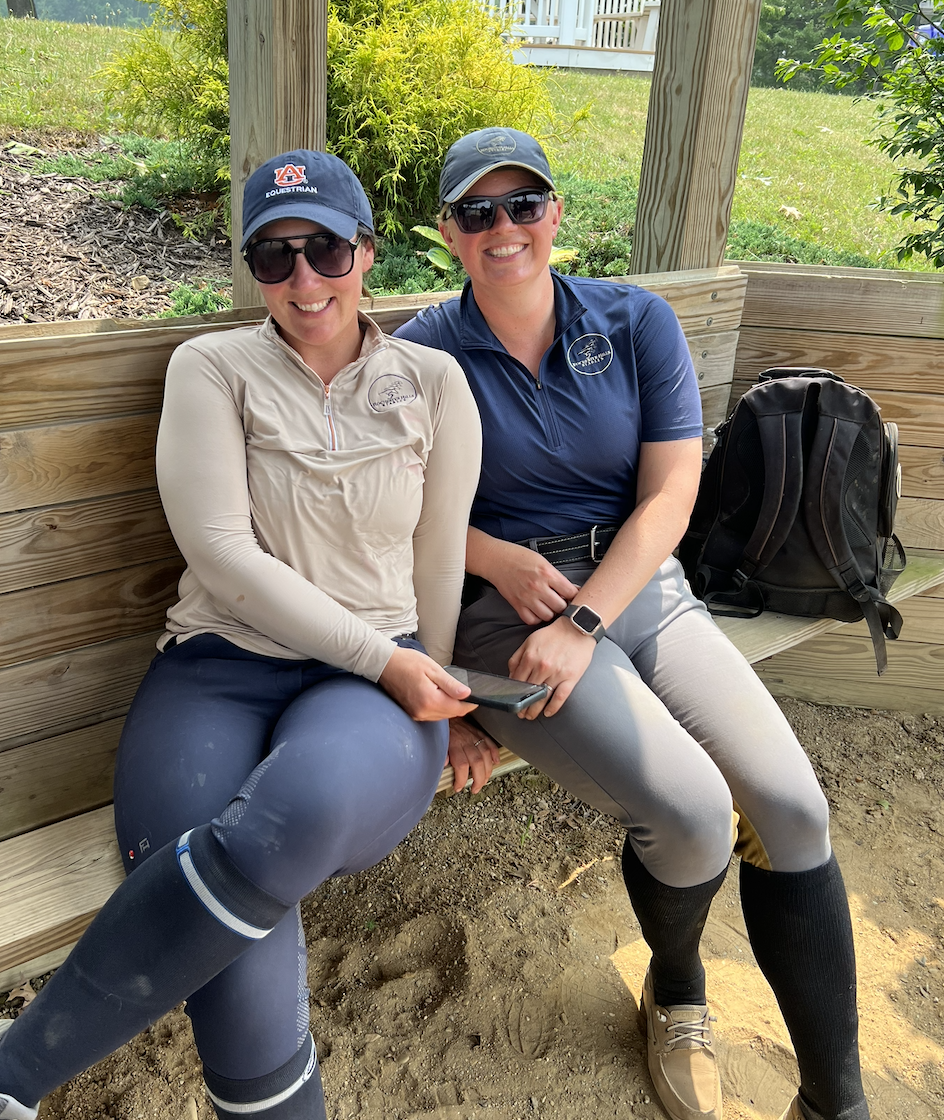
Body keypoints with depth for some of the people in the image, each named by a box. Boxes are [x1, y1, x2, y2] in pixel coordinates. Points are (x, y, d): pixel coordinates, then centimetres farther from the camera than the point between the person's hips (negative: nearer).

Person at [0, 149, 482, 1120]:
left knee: (300, 810, -36)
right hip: (220, 672, 0)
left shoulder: (433, 384, 11)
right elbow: (221, 551, -6)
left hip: (374, 687, 1)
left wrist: (427, 703, 17)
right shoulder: (212, 368, 6)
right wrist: (382, 657, -9)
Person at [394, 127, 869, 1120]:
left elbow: (668, 498, -2)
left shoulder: (637, 323, 4)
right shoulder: (422, 355, 0)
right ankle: (675, 989, 14)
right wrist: (497, 557, -12)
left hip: (638, 585, 3)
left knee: (792, 806, -15)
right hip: (505, 608, -3)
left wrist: (583, 625, -15)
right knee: (691, 810, -23)